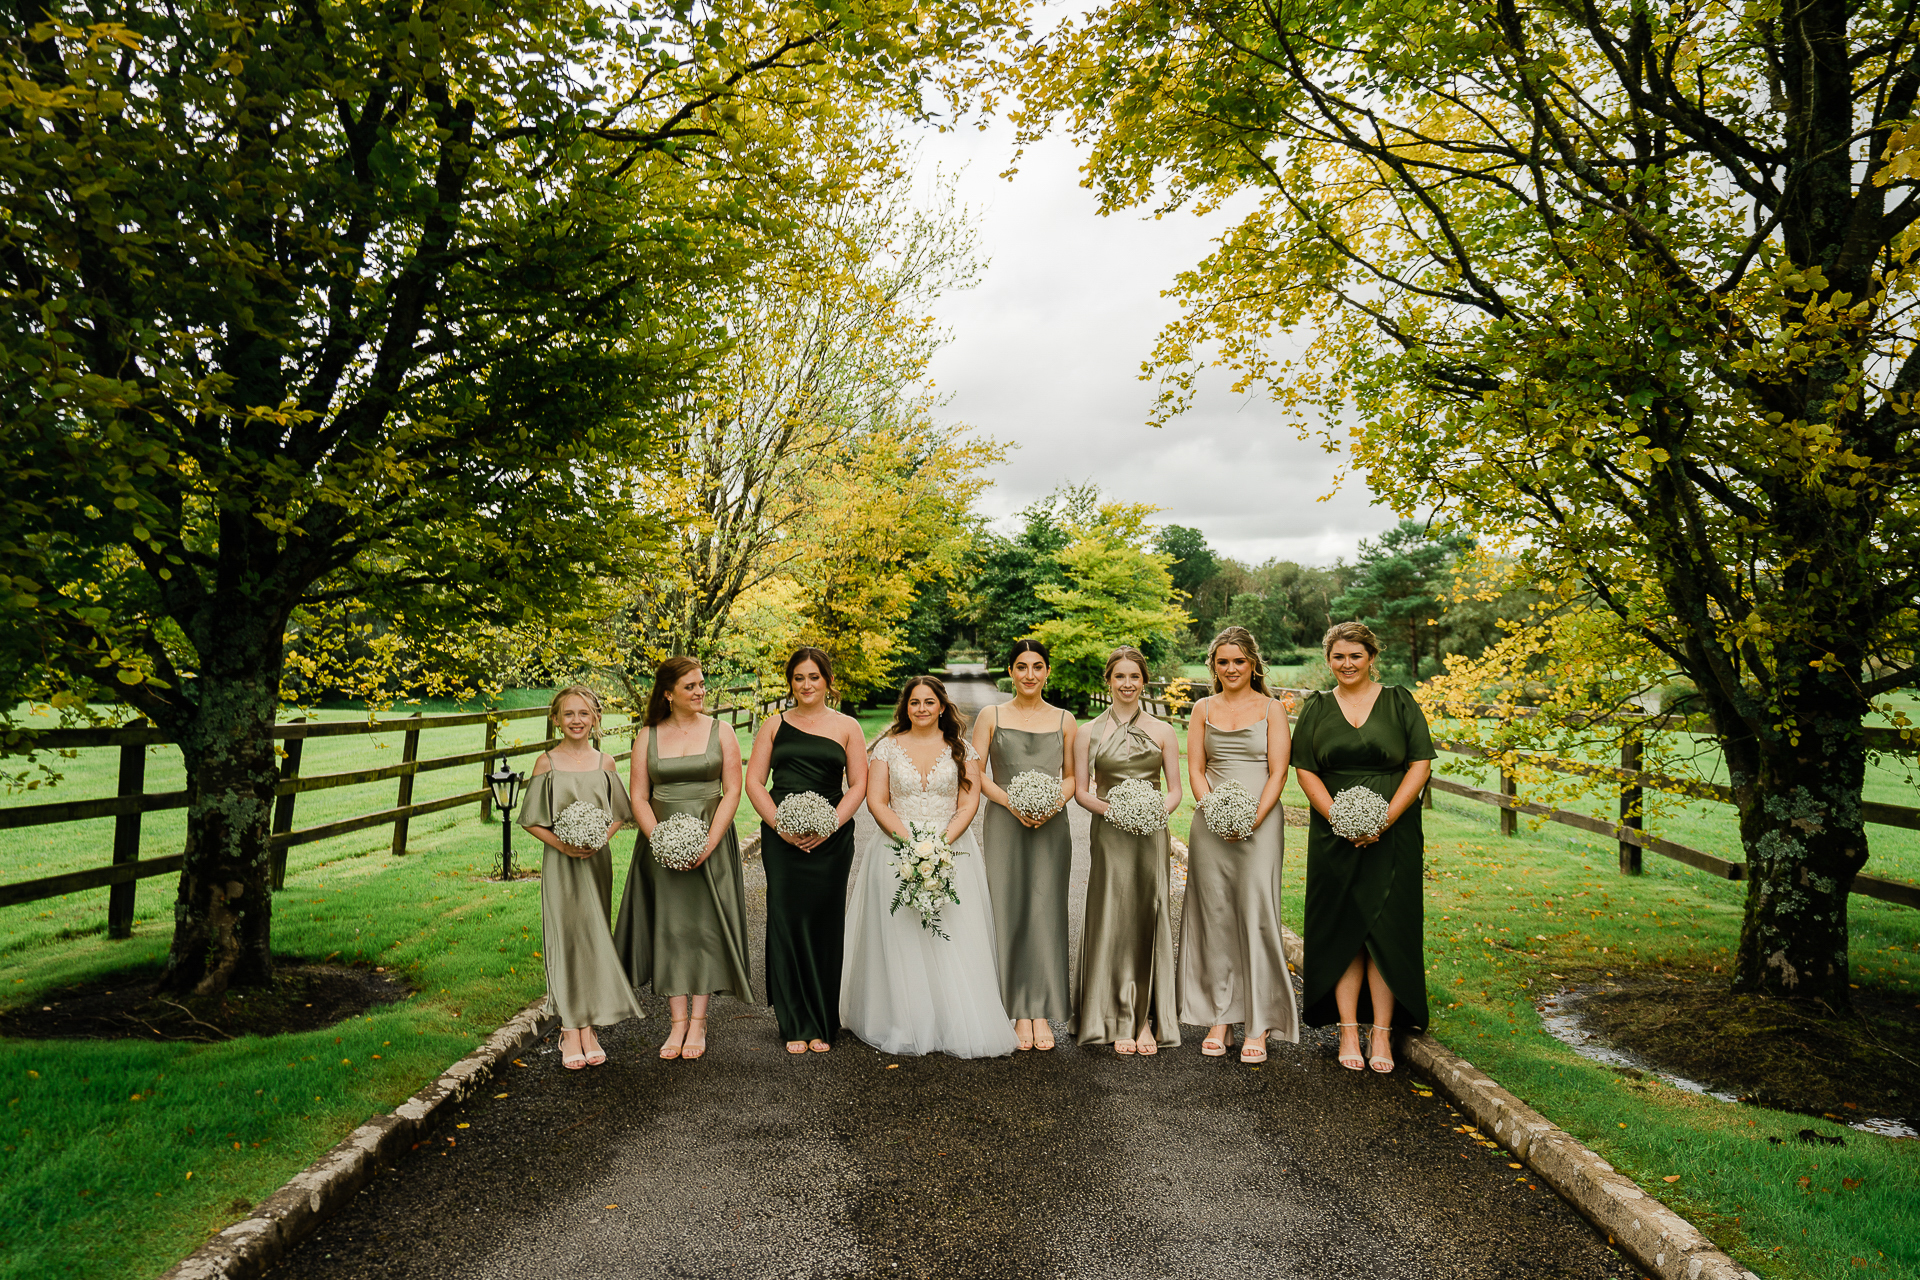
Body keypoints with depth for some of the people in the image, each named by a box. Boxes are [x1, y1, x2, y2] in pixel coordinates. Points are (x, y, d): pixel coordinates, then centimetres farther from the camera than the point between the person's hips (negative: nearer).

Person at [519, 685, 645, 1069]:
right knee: (565, 937, 0)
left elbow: (618, 816, 8)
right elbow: (532, 821, 0)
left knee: (593, 938, 5)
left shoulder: (605, 762, 4)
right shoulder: (547, 762, -1)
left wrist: (601, 838, -10)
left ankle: (589, 1027, 15)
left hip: (597, 861, 2)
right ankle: (570, 1030, 8)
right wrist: (560, 843, -14)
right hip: (560, 863, -2)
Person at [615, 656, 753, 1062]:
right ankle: (678, 1023, 9)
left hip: (710, 844, -1)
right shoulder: (648, 738, 4)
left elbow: (732, 792, -3)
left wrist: (709, 843, -13)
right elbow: (638, 797, 3)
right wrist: (660, 842, -12)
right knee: (669, 928, 1)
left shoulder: (720, 732, 1)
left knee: (705, 926, 0)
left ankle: (698, 1023, 9)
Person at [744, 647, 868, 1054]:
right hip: (781, 838, 1)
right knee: (786, 924, 0)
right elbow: (754, 781, 6)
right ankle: (796, 1025, 11)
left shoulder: (847, 727, 7)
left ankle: (823, 1025, 15)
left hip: (831, 838, -1)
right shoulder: (775, 726, 10)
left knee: (825, 925, 2)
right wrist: (780, 824, -8)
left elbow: (859, 785, 3)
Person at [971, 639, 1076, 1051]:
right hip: (1005, 823, -1)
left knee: (1046, 912, 0)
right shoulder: (991, 716, 5)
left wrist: (1055, 802, -9)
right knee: (1010, 911, -1)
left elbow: (1072, 775, 10)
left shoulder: (1064, 720, 9)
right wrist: (1011, 801, -12)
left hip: (1051, 824, 1)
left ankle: (1043, 1012, 8)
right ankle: (1020, 1012, 8)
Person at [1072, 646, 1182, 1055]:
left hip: (1151, 835, 1)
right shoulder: (1090, 733, 5)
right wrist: (1111, 809, -13)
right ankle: (1119, 1022, 8)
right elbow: (1080, 790, 4)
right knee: (1113, 920, -2)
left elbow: (1175, 790, 9)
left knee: (1148, 920, 1)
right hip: (1109, 834, -1)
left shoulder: (1162, 731, 8)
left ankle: (1147, 1021, 10)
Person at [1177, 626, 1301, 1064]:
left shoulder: (1272, 710, 5)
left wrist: (1254, 818, -13)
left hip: (1261, 823, -2)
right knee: (1214, 918, 4)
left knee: (1257, 917, -4)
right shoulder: (1203, 709, 12)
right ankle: (1218, 1019, 14)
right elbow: (1195, 770, 8)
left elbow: (1278, 772, -1)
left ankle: (1259, 1026, 3)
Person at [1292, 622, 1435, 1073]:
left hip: (1392, 838, -1)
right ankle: (1348, 1031, 9)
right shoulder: (1316, 710, 8)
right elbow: (1305, 770, 2)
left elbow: (1421, 764, -2)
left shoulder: (1400, 702, 4)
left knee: (1386, 929, -1)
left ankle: (1382, 1034, 7)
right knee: (1341, 930, 2)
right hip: (1334, 836, 1)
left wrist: (1386, 817, -12)